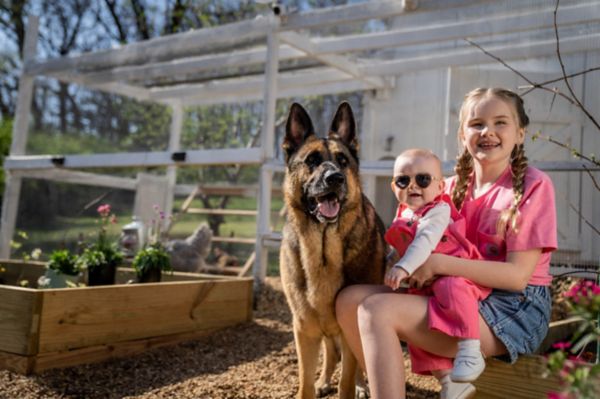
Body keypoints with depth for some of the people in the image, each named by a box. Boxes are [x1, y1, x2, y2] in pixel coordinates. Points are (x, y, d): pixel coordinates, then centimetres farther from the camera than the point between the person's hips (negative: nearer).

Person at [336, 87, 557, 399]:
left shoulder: (533, 185, -8)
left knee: (378, 310, -24)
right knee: (349, 299, -10)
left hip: (515, 308, -7)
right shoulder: (453, 187, 9)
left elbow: (517, 275, -15)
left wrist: (438, 263, -21)